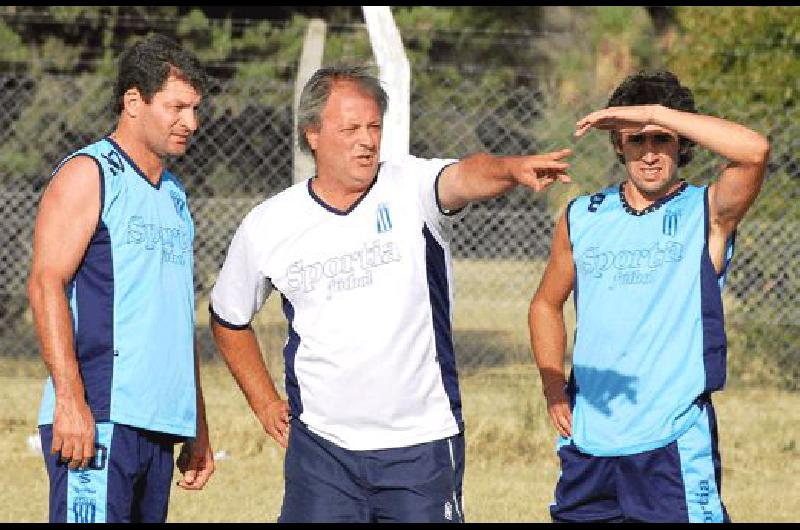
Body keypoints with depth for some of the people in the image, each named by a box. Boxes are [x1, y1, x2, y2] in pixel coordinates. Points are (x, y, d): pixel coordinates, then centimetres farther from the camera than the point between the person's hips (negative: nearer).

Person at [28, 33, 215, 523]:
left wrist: (198, 429, 23)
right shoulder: (88, 174, -2)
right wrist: (70, 398, -21)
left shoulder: (173, 194, 22)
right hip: (97, 418, -8)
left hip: (160, 425, 8)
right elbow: (46, 284, -12)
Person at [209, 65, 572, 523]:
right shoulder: (268, 227, 1)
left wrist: (513, 169, -51)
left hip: (423, 446, -1)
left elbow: (467, 177, -29)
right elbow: (228, 319, 18)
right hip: (321, 446, 1)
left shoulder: (410, 189, -5)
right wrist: (266, 404, 13)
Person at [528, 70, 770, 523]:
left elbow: (754, 150, -21)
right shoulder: (583, 218, 11)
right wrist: (553, 385, 10)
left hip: (675, 441, -4)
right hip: (588, 441, 4)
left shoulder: (706, 212, -1)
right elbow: (547, 303, 25)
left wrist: (655, 112, -18)